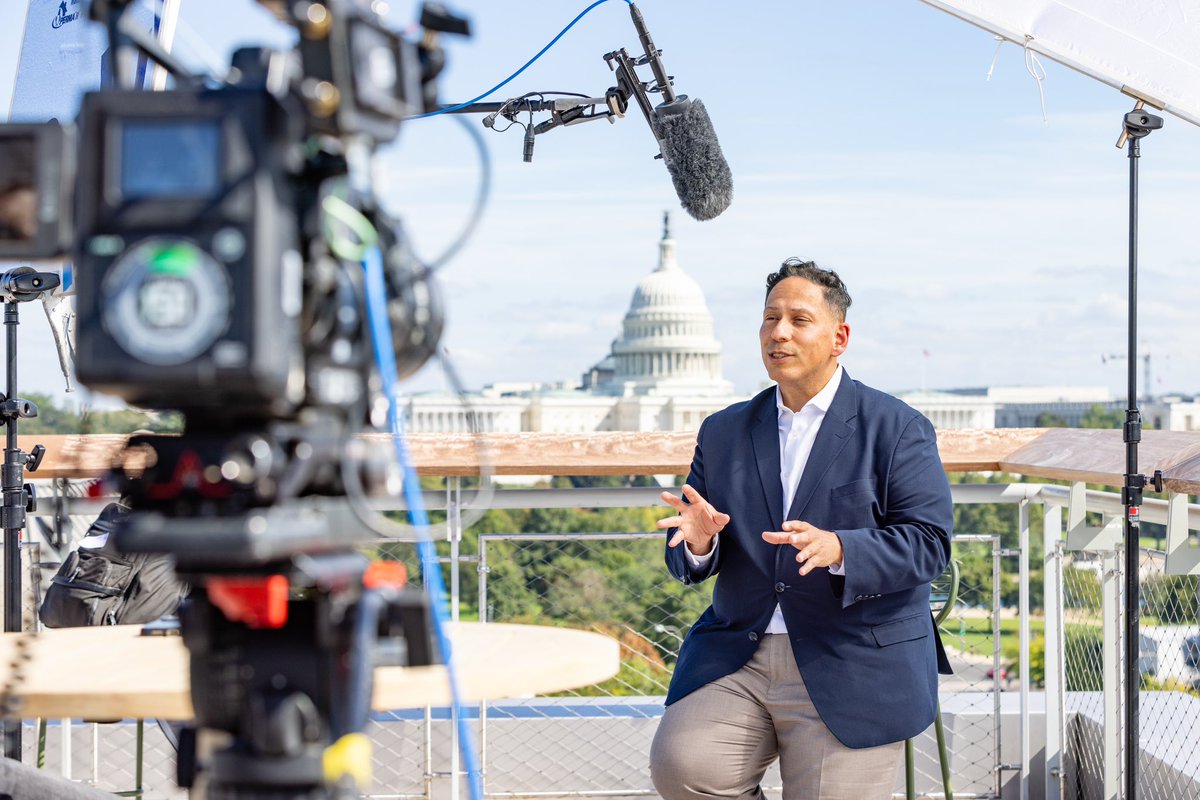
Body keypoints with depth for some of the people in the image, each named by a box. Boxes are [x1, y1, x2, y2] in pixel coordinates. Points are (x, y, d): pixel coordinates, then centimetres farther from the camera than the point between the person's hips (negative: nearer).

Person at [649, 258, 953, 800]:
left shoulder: (897, 429, 2)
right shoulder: (723, 432, 14)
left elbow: (928, 543, -8)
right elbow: (683, 562, 12)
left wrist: (837, 550, -25)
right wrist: (697, 542, -13)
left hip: (854, 673, -3)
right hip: (736, 662, 3)